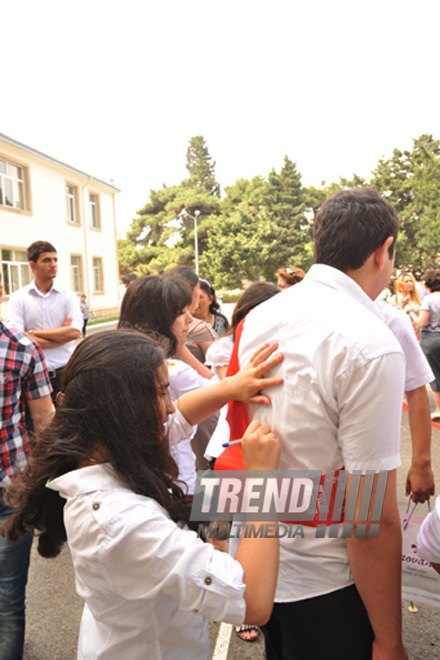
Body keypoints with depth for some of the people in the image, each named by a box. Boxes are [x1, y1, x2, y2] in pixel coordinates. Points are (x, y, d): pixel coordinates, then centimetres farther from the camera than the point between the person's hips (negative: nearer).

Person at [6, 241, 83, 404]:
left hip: (65, 372, 1)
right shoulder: (18, 298, 0)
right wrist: (61, 334, -11)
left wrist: (33, 332, -10)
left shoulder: (68, 296, 2)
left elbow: (75, 332, -11)